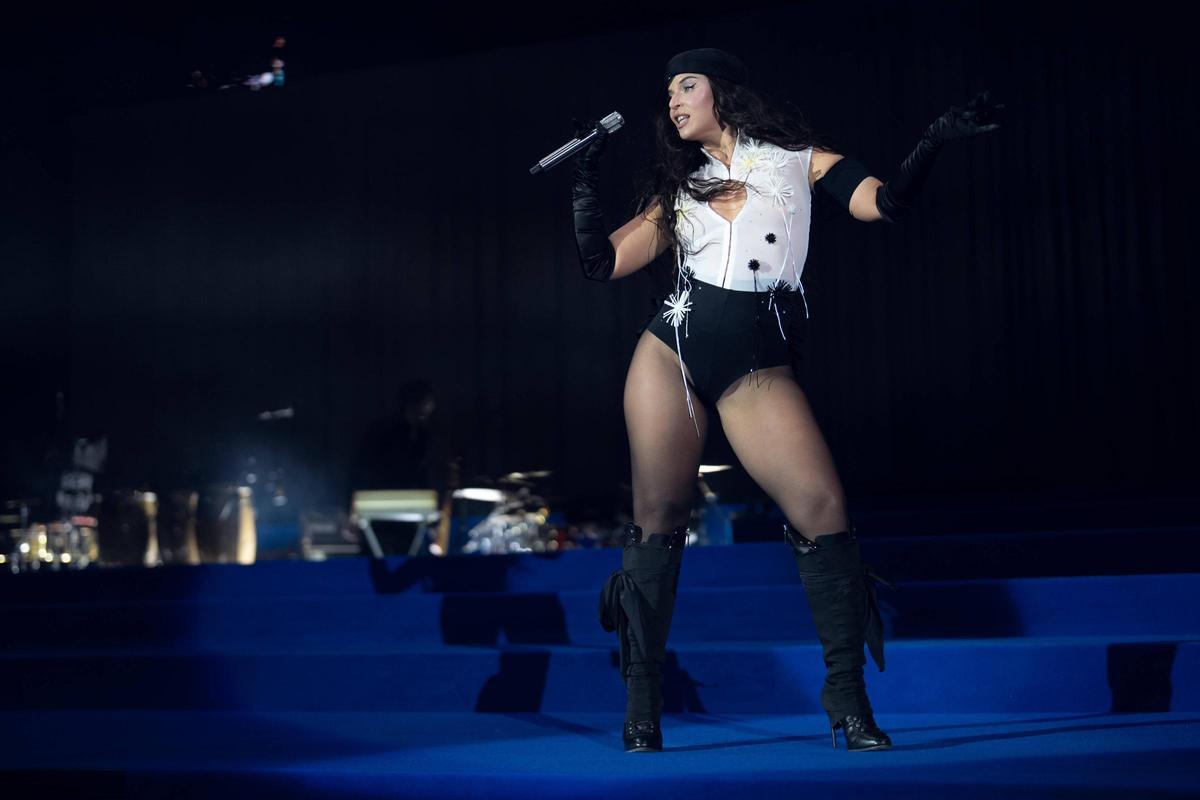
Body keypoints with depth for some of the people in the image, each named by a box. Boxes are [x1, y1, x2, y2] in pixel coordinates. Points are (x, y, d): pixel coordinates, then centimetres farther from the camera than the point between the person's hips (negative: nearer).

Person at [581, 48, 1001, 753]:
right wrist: (586, 178, 8)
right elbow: (603, 263, 13)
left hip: (759, 368, -2)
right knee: (657, 519, 0)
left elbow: (884, 203, -2)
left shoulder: (796, 158, 10)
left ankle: (847, 699, -7)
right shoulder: (680, 187, 18)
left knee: (823, 507, -16)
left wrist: (933, 144, -17)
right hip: (671, 354, 3)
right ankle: (642, 708, 8)